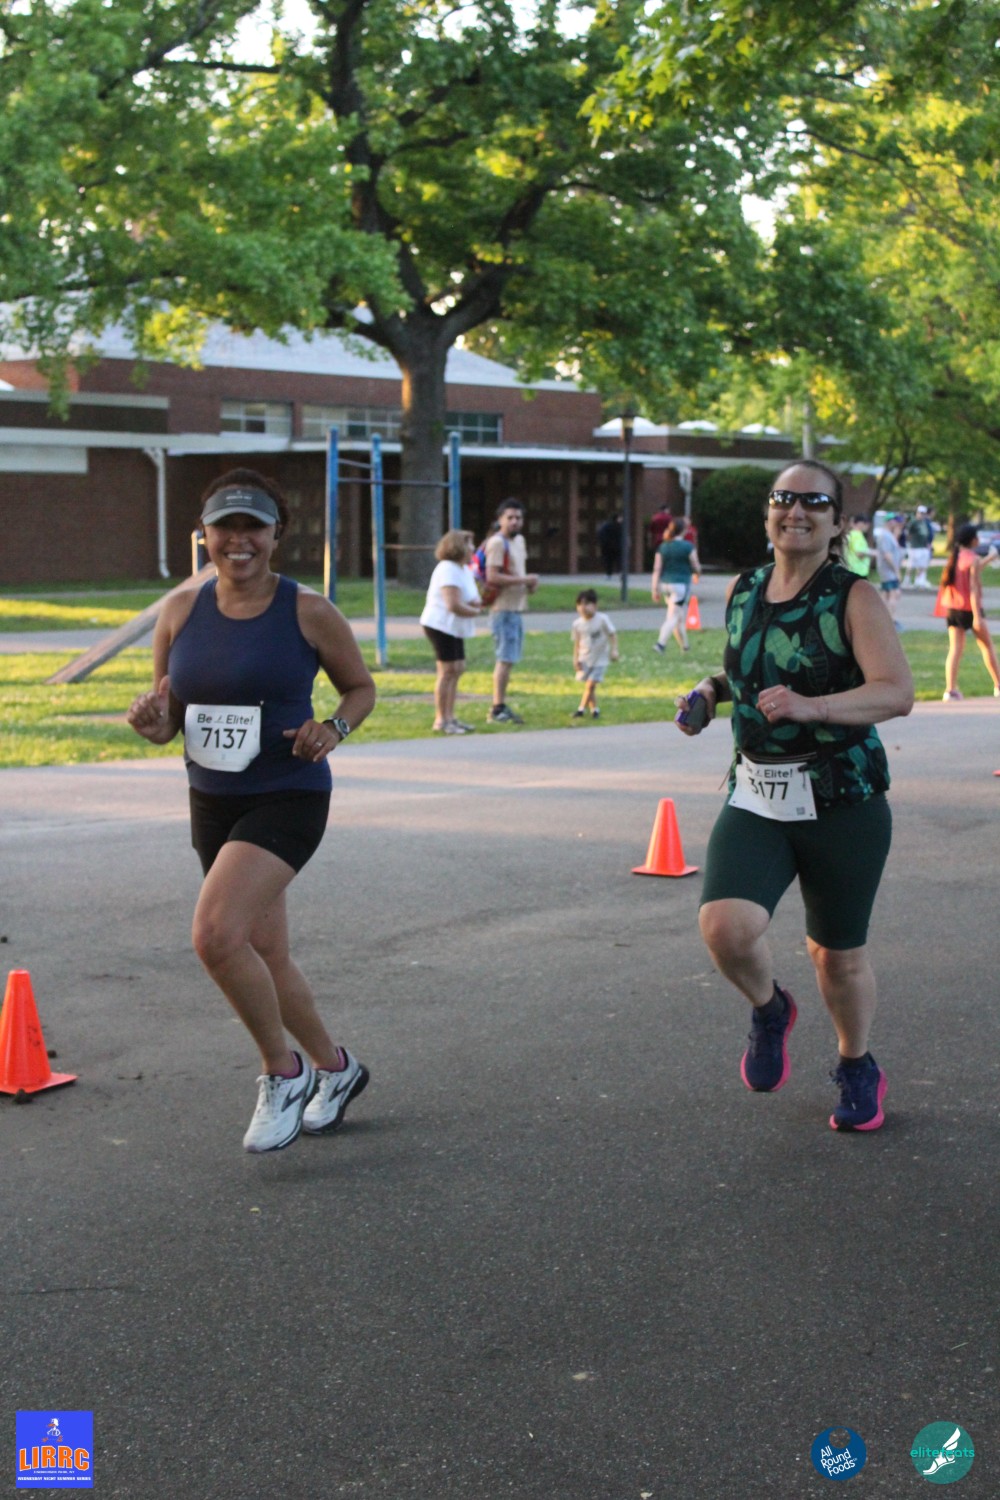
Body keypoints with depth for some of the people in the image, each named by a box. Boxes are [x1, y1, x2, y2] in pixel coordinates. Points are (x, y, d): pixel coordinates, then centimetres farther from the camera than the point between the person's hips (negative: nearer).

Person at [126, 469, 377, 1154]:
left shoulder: (308, 612, -7)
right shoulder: (181, 611, 3)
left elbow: (363, 688, 6)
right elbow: (166, 722, 10)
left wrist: (334, 728, -14)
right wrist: (152, 720, -13)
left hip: (288, 799, -6)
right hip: (212, 802, 6)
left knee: (216, 933, -23)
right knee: (266, 955, 13)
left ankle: (284, 1071, -1)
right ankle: (334, 1066, 37)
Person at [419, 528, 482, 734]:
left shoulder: (464, 569, 15)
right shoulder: (448, 570, -18)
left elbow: (469, 599, 18)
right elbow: (454, 605, -25)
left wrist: (474, 604, -7)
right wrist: (476, 612, -9)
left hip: (454, 628, 10)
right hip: (441, 625, -10)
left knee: (457, 669, 12)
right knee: (447, 671, -8)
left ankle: (449, 717, 19)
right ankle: (441, 721, -3)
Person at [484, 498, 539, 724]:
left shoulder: (519, 540, 15)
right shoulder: (497, 543, -14)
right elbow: (493, 576, -23)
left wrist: (530, 582, 7)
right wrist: (524, 580, -19)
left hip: (517, 608, 10)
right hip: (503, 610, -10)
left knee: (509, 659, 12)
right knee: (505, 659, -11)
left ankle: (501, 708, 18)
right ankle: (497, 710, -9)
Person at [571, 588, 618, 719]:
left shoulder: (602, 619, -12)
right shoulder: (577, 624, -4)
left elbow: (612, 634, -4)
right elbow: (577, 643, 4)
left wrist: (614, 650, -11)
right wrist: (576, 659, 0)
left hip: (600, 659, -3)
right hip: (585, 659, 3)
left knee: (591, 684, -11)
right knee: (589, 685, 6)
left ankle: (582, 708, -6)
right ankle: (594, 709, 20)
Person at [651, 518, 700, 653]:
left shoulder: (662, 547, 5)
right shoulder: (688, 547, -8)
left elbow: (656, 569, 1)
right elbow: (696, 568, -3)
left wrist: (655, 589, 4)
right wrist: (698, 568, 20)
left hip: (666, 583, 6)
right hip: (681, 584, -6)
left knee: (680, 616, 18)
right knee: (673, 616, -7)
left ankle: (684, 645, 27)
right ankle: (660, 643, -21)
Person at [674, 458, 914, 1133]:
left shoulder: (854, 598, -9)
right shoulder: (742, 592, 7)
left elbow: (899, 692, -20)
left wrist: (813, 706, -34)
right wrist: (712, 689, 6)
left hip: (842, 804, -3)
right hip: (756, 799, 3)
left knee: (839, 954, 10)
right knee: (726, 926, -20)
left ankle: (857, 1067, 40)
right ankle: (770, 1010, 15)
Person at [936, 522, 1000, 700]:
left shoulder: (954, 556, 7)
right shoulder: (974, 559, -14)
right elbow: (973, 588, -19)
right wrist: (977, 617, -22)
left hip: (951, 607, 6)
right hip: (969, 608, -6)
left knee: (955, 649, 1)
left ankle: (950, 689, -12)